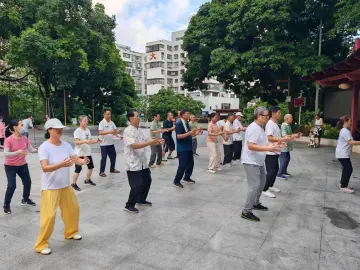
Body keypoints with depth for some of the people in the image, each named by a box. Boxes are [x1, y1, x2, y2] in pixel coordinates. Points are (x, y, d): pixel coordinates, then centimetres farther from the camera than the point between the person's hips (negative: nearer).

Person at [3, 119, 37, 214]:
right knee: (12, 185, -11)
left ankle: (26, 199, 37)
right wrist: (17, 152, -45)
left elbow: (31, 150, 0)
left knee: (28, 182, 12)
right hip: (10, 166, -6)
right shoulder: (8, 140, -21)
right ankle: (6, 205, 9)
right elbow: (5, 153, -29)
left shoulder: (24, 138, -5)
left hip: (22, 165, 6)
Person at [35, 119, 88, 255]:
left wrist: (83, 161, -29)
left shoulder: (66, 145, -1)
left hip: (65, 185, 7)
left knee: (73, 209, 18)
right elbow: (45, 168, -27)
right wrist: (61, 164, -42)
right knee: (49, 215, -6)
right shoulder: (44, 147, -18)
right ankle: (41, 244, 14)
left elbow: (76, 159, -6)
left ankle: (71, 232, 41)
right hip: (50, 187, -6)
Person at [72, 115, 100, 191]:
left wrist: (96, 141, -3)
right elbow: (77, 142, -22)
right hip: (79, 153, -8)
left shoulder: (88, 130, 8)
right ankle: (74, 184, 11)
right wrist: (85, 141, -35)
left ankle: (87, 180, 34)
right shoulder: (77, 131, -13)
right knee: (78, 169, -3)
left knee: (91, 166, 15)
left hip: (87, 152, 8)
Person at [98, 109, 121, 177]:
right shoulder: (102, 123, -12)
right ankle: (101, 172, 9)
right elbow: (100, 133, -23)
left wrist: (117, 131, -17)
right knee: (104, 157, -2)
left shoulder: (112, 123, 8)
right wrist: (109, 132, -34)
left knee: (113, 156, 14)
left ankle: (112, 169, 30)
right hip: (104, 144, -7)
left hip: (111, 143, 7)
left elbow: (115, 130, 7)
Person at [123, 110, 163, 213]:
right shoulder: (128, 131, -17)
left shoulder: (140, 130, 11)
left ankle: (141, 200, 36)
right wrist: (150, 142, -32)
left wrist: (157, 141, -14)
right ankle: (129, 205, 12)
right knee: (137, 185, -6)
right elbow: (134, 146, -27)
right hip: (133, 164, -9)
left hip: (142, 162, 9)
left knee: (147, 180, 18)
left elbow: (147, 140, 7)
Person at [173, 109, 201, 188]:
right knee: (182, 165, -7)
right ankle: (176, 181, 4)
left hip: (188, 147, 9)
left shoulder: (187, 123, 11)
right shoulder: (179, 123, -16)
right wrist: (189, 133, -30)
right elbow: (179, 136, -23)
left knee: (190, 163, 15)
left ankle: (187, 178, 31)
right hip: (182, 148, -9)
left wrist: (196, 133, 5)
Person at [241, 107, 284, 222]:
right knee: (254, 186, -11)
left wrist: (273, 144, 7)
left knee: (261, 182, 21)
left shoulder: (260, 128, 12)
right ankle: (246, 212, -2)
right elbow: (250, 146, -29)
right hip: (251, 162, -11)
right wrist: (268, 149, -32)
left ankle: (255, 204, 37)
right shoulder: (253, 128, -21)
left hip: (258, 162, 11)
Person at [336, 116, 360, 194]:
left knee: (346, 169, 16)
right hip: (343, 154, -11)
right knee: (349, 169, -7)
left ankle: (343, 183, 27)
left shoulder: (344, 130, 15)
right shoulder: (345, 131, -18)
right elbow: (351, 142, -24)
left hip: (343, 154, 11)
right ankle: (343, 186, -1)